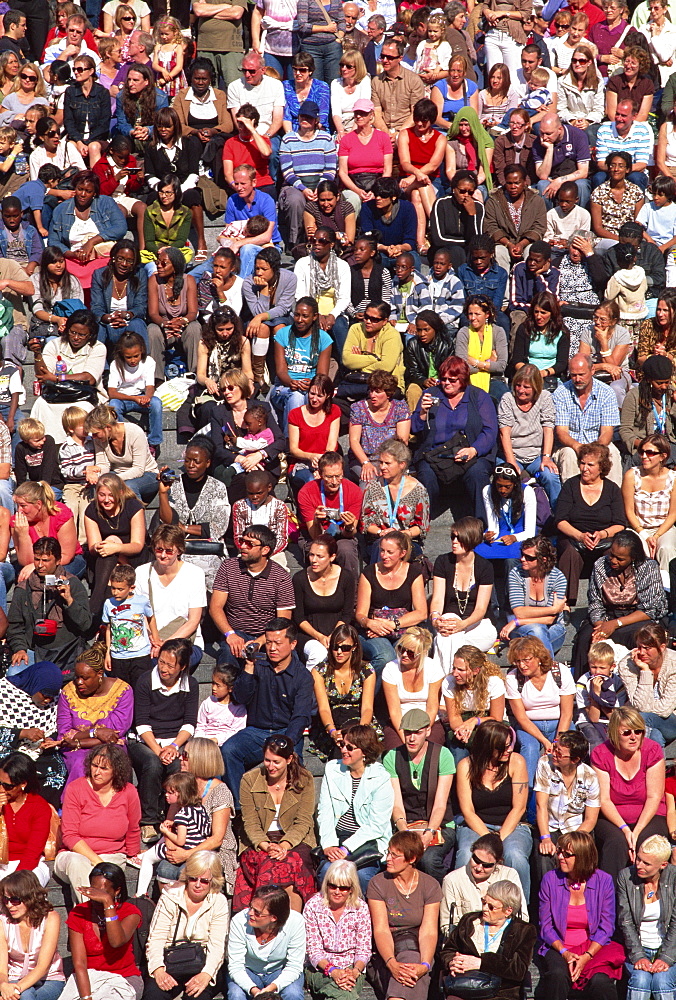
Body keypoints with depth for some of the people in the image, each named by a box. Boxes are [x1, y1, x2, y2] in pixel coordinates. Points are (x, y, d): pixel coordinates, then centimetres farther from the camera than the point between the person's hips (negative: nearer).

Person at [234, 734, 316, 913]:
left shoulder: (304, 780, 2)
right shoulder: (249, 780, 2)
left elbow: (303, 822, -3)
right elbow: (250, 823, -2)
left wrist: (285, 845, -21)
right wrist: (266, 846, -21)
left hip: (294, 843, 0)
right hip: (258, 843, 0)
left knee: (291, 863, -35)